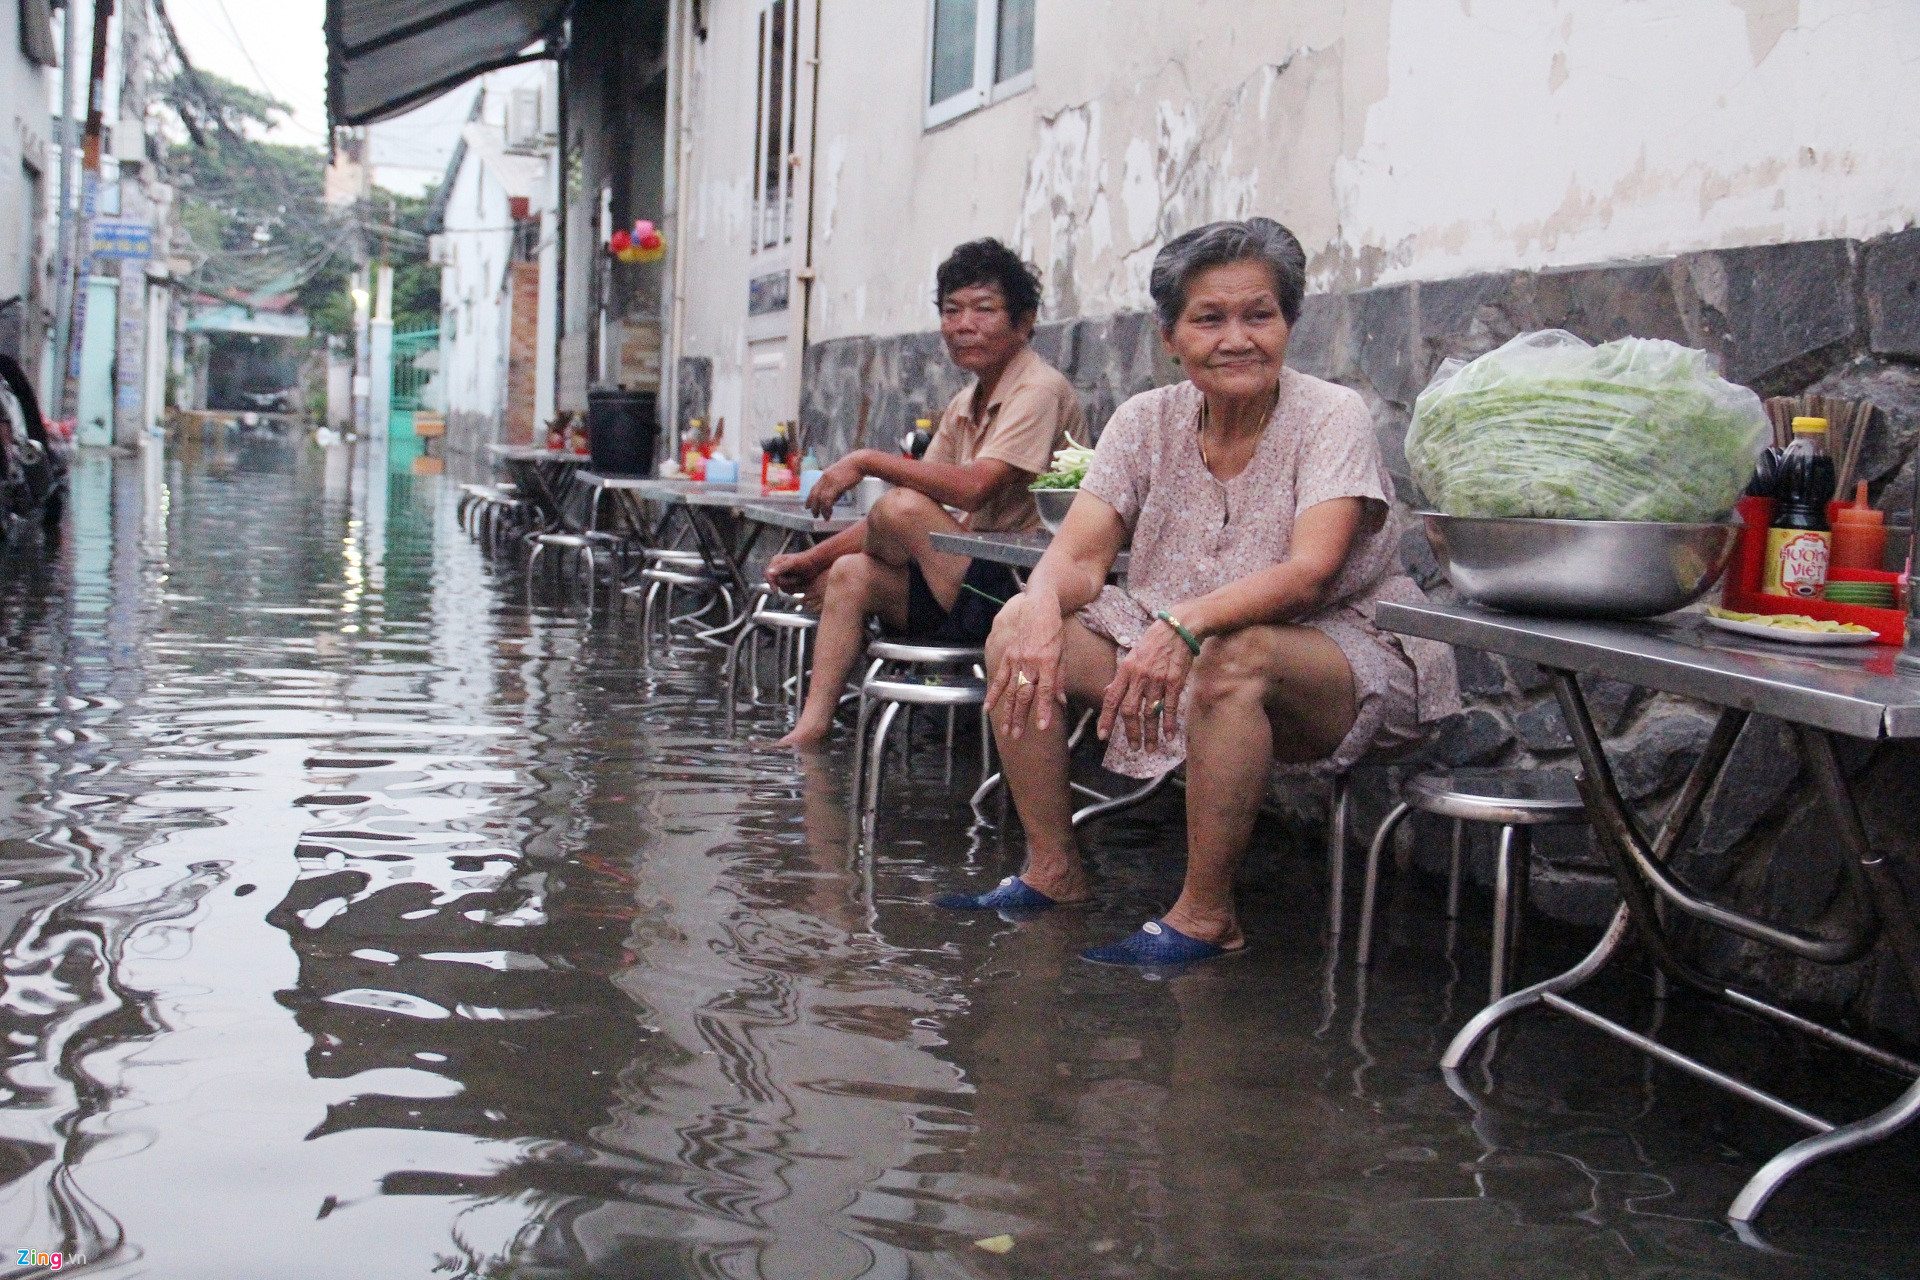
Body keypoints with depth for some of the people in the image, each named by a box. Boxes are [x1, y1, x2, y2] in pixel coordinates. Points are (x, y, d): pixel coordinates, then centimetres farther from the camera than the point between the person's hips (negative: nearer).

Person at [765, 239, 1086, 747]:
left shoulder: (1040, 390, -12)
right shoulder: (965, 406, 15)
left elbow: (973, 488, -26)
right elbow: (902, 511, 16)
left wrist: (866, 461, -18)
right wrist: (813, 558, 6)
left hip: (1019, 592, -9)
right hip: (975, 583, 9)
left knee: (900, 507, -22)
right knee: (847, 575, -3)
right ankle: (811, 729, -8)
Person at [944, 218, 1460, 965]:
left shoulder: (1331, 418, -13)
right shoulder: (1147, 423, 1)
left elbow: (1309, 573, -27)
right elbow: (1078, 557, -8)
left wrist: (1185, 623, -44)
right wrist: (1043, 608, -33)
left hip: (1350, 665, -5)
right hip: (1179, 659, 5)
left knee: (1233, 654, -38)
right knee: (1019, 627, -10)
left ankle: (1206, 916, -23)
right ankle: (1054, 872, -1)